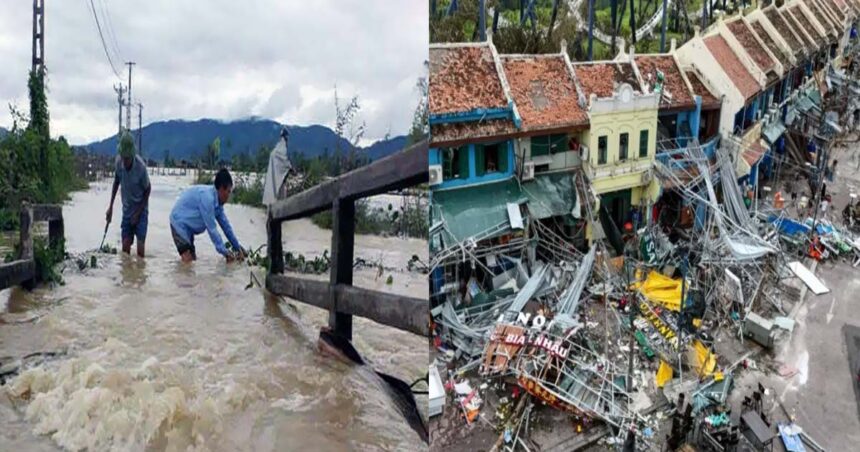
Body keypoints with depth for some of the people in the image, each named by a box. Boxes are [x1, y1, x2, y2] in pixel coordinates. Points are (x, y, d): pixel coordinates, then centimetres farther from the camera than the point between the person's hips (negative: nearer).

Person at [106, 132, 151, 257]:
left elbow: (147, 189, -10)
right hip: (127, 209, 4)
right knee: (125, 246, 3)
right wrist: (110, 206, 5)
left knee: (140, 245, -11)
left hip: (140, 209, -4)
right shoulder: (119, 161, -13)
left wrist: (138, 213, -10)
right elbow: (116, 181, 6)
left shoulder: (141, 167, -25)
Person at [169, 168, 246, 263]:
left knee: (193, 260, 13)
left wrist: (238, 247, 8)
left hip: (187, 227, 10)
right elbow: (211, 228, -25)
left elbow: (225, 225, 7)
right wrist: (224, 252, -19)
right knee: (187, 261, -17)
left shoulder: (217, 201, 0)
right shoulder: (207, 197, -27)